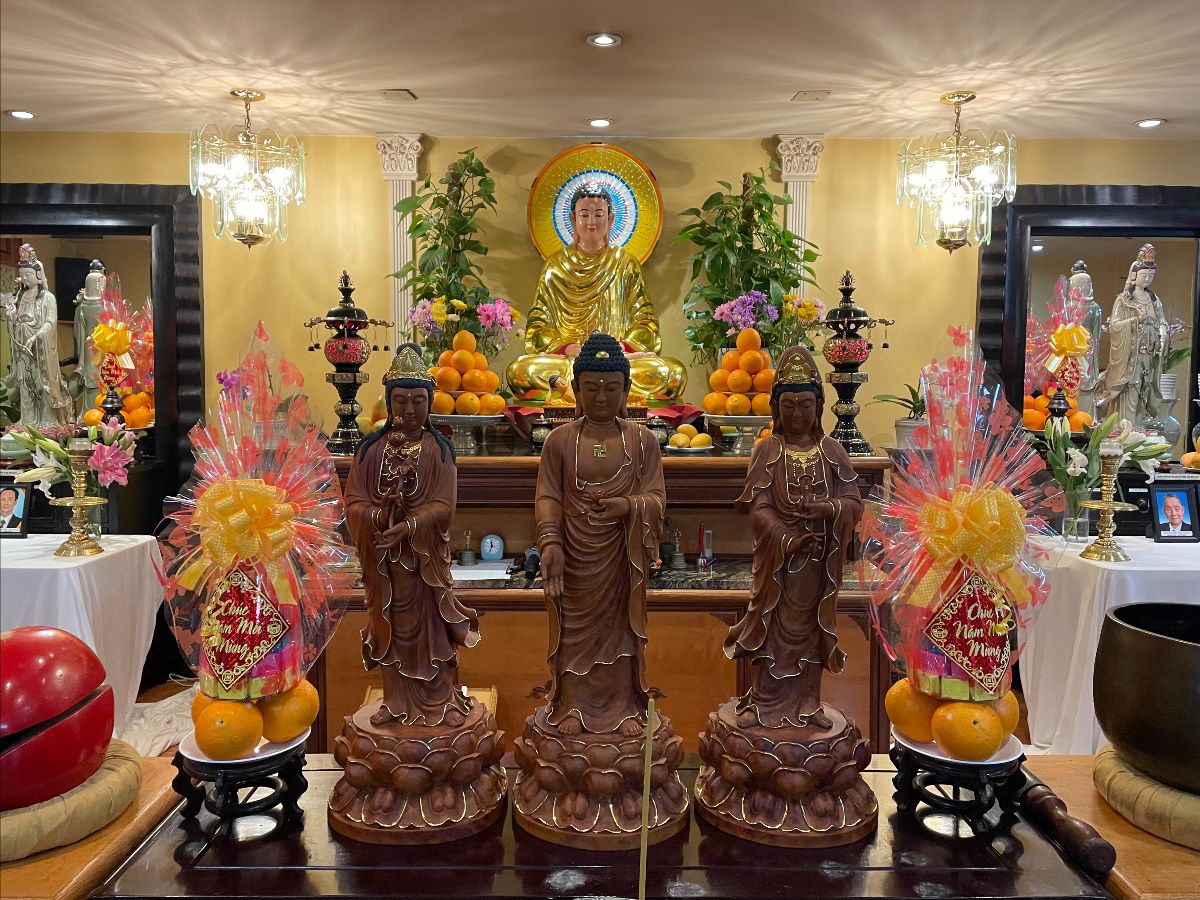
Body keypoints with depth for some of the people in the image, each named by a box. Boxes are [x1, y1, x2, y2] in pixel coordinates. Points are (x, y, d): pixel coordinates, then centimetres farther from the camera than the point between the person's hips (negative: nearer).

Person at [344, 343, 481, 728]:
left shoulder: (439, 449, -4)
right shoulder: (371, 448, 1)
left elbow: (443, 505, -11)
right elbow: (353, 502, -3)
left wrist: (407, 526, -26)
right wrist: (379, 515, -23)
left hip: (425, 556, -2)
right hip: (383, 557, 2)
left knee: (428, 625, 6)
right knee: (390, 626, 11)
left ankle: (438, 703, 21)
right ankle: (396, 703, 27)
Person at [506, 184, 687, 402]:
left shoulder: (625, 263, 14)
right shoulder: (556, 265, 13)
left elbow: (645, 321, 7)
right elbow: (537, 325, 7)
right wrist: (569, 348, -13)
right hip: (565, 358, 0)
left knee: (675, 372, -30)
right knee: (519, 369, -33)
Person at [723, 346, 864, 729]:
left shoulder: (832, 451, 2)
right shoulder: (767, 451, -4)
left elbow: (855, 503, -1)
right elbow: (759, 509, -10)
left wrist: (826, 508, -21)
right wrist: (789, 540, -23)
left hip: (819, 559, 2)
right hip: (777, 557, -2)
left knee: (811, 628, 11)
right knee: (773, 626, 5)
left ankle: (807, 704, 24)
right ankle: (763, 703, 18)